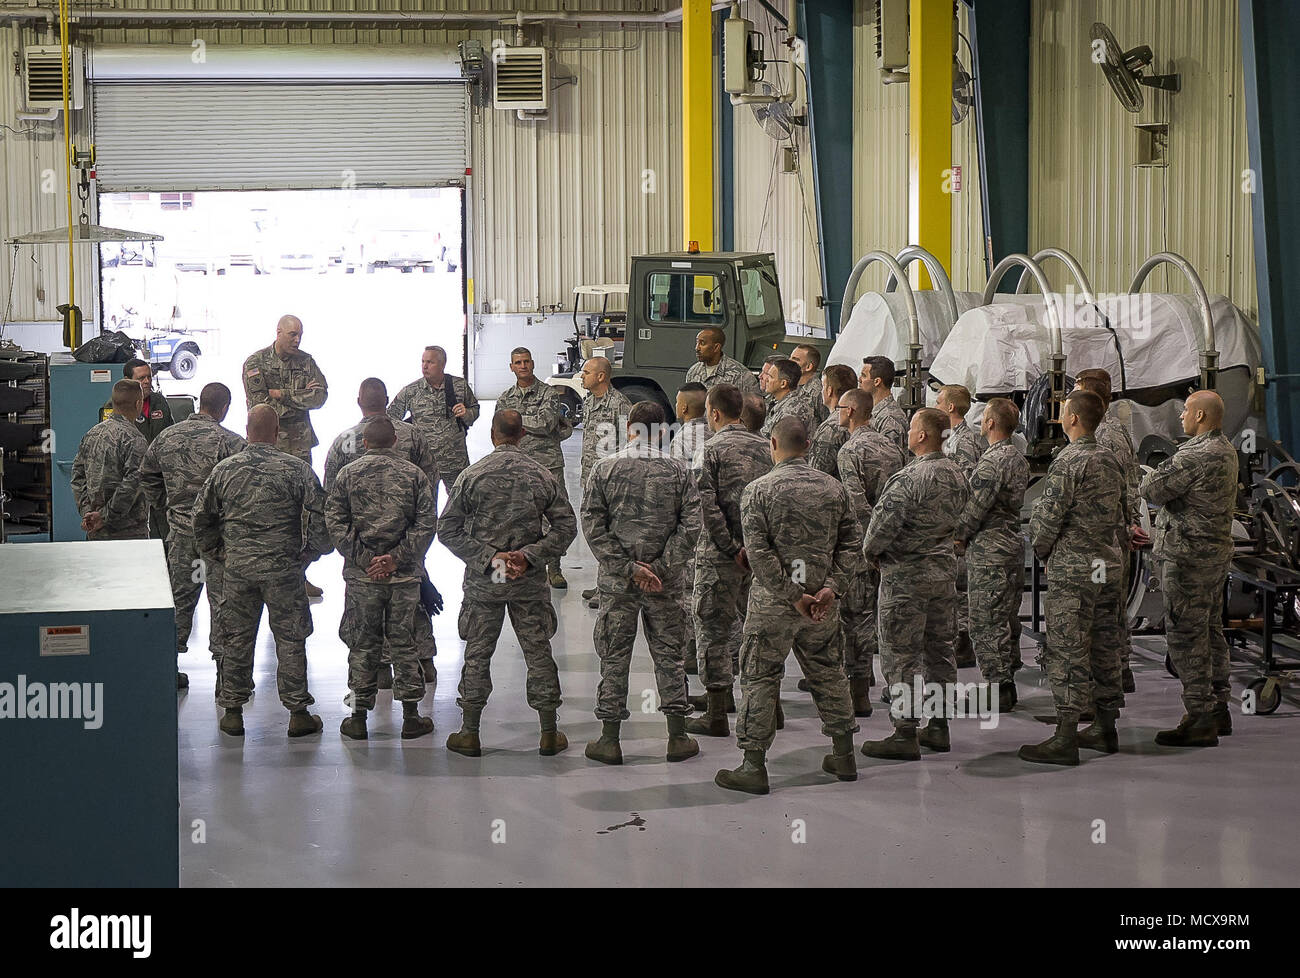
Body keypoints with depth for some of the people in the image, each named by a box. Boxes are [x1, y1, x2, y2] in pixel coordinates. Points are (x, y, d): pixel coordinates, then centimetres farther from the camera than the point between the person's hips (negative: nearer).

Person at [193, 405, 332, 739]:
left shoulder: (224, 469, 2)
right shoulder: (297, 469, -7)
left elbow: (202, 517, 10)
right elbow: (318, 516, -9)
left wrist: (215, 554, 20)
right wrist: (312, 552, 5)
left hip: (237, 569, 2)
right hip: (284, 568, -2)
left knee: (235, 639, 12)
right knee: (290, 639, 7)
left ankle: (232, 712, 18)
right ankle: (298, 713, 11)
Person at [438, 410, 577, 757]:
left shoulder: (472, 475, -6)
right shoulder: (542, 475, -3)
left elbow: (448, 530, -7)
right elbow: (566, 527, -4)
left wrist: (488, 557, -10)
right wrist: (529, 556, -8)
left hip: (482, 581, -1)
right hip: (530, 582, 1)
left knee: (477, 654, 10)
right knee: (538, 653, 9)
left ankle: (469, 733, 16)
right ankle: (549, 734, 16)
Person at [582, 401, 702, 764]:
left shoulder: (604, 469, -4)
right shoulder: (679, 472, -2)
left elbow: (594, 528, -8)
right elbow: (690, 527, -8)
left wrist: (629, 568, -9)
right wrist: (659, 569, -9)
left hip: (617, 582, 0)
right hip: (667, 583, 0)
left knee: (614, 657, 8)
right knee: (669, 654, 11)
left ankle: (609, 739, 13)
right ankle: (677, 737, 15)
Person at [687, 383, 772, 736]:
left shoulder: (714, 448, -11)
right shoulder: (764, 447, 7)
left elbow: (708, 505, -18)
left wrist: (731, 548, -13)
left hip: (720, 553, -6)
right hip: (756, 549, 6)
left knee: (713, 628, 1)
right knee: (735, 621, 21)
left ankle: (716, 716, 3)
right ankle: (722, 693, 32)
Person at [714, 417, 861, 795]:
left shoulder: (758, 490, -8)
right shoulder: (833, 488, 4)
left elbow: (758, 551, -15)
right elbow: (852, 543, 1)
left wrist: (793, 595, -12)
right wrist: (831, 587, -4)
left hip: (773, 603, -4)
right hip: (822, 600, 4)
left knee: (760, 679, 4)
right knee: (829, 674, 17)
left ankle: (754, 766, 5)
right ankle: (844, 755, 25)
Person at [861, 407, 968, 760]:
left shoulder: (910, 478, -22)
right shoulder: (956, 474, 4)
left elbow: (884, 524, -21)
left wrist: (870, 549, -1)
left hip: (907, 575, -8)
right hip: (945, 569, 8)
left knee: (900, 655, -1)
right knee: (939, 649, 15)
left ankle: (905, 733, 1)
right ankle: (938, 727, 22)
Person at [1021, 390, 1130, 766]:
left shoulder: (1068, 462, -15)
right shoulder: (1110, 460, 10)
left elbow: (1049, 514, -15)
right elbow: (1123, 510, 18)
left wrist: (1041, 547, 2)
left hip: (1071, 568, -8)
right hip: (1108, 564, 8)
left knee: (1067, 651, -6)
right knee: (1104, 646, 14)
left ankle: (1066, 737, -6)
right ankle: (1106, 727, 22)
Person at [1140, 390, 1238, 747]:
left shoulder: (1196, 456, -21)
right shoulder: (1227, 451, 12)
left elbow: (1151, 490, -17)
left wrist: (1164, 468, 0)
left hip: (1188, 555, -10)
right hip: (1217, 552, 10)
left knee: (1186, 635, -6)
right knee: (1211, 630, 17)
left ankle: (1200, 720, -6)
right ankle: (1219, 709, 25)